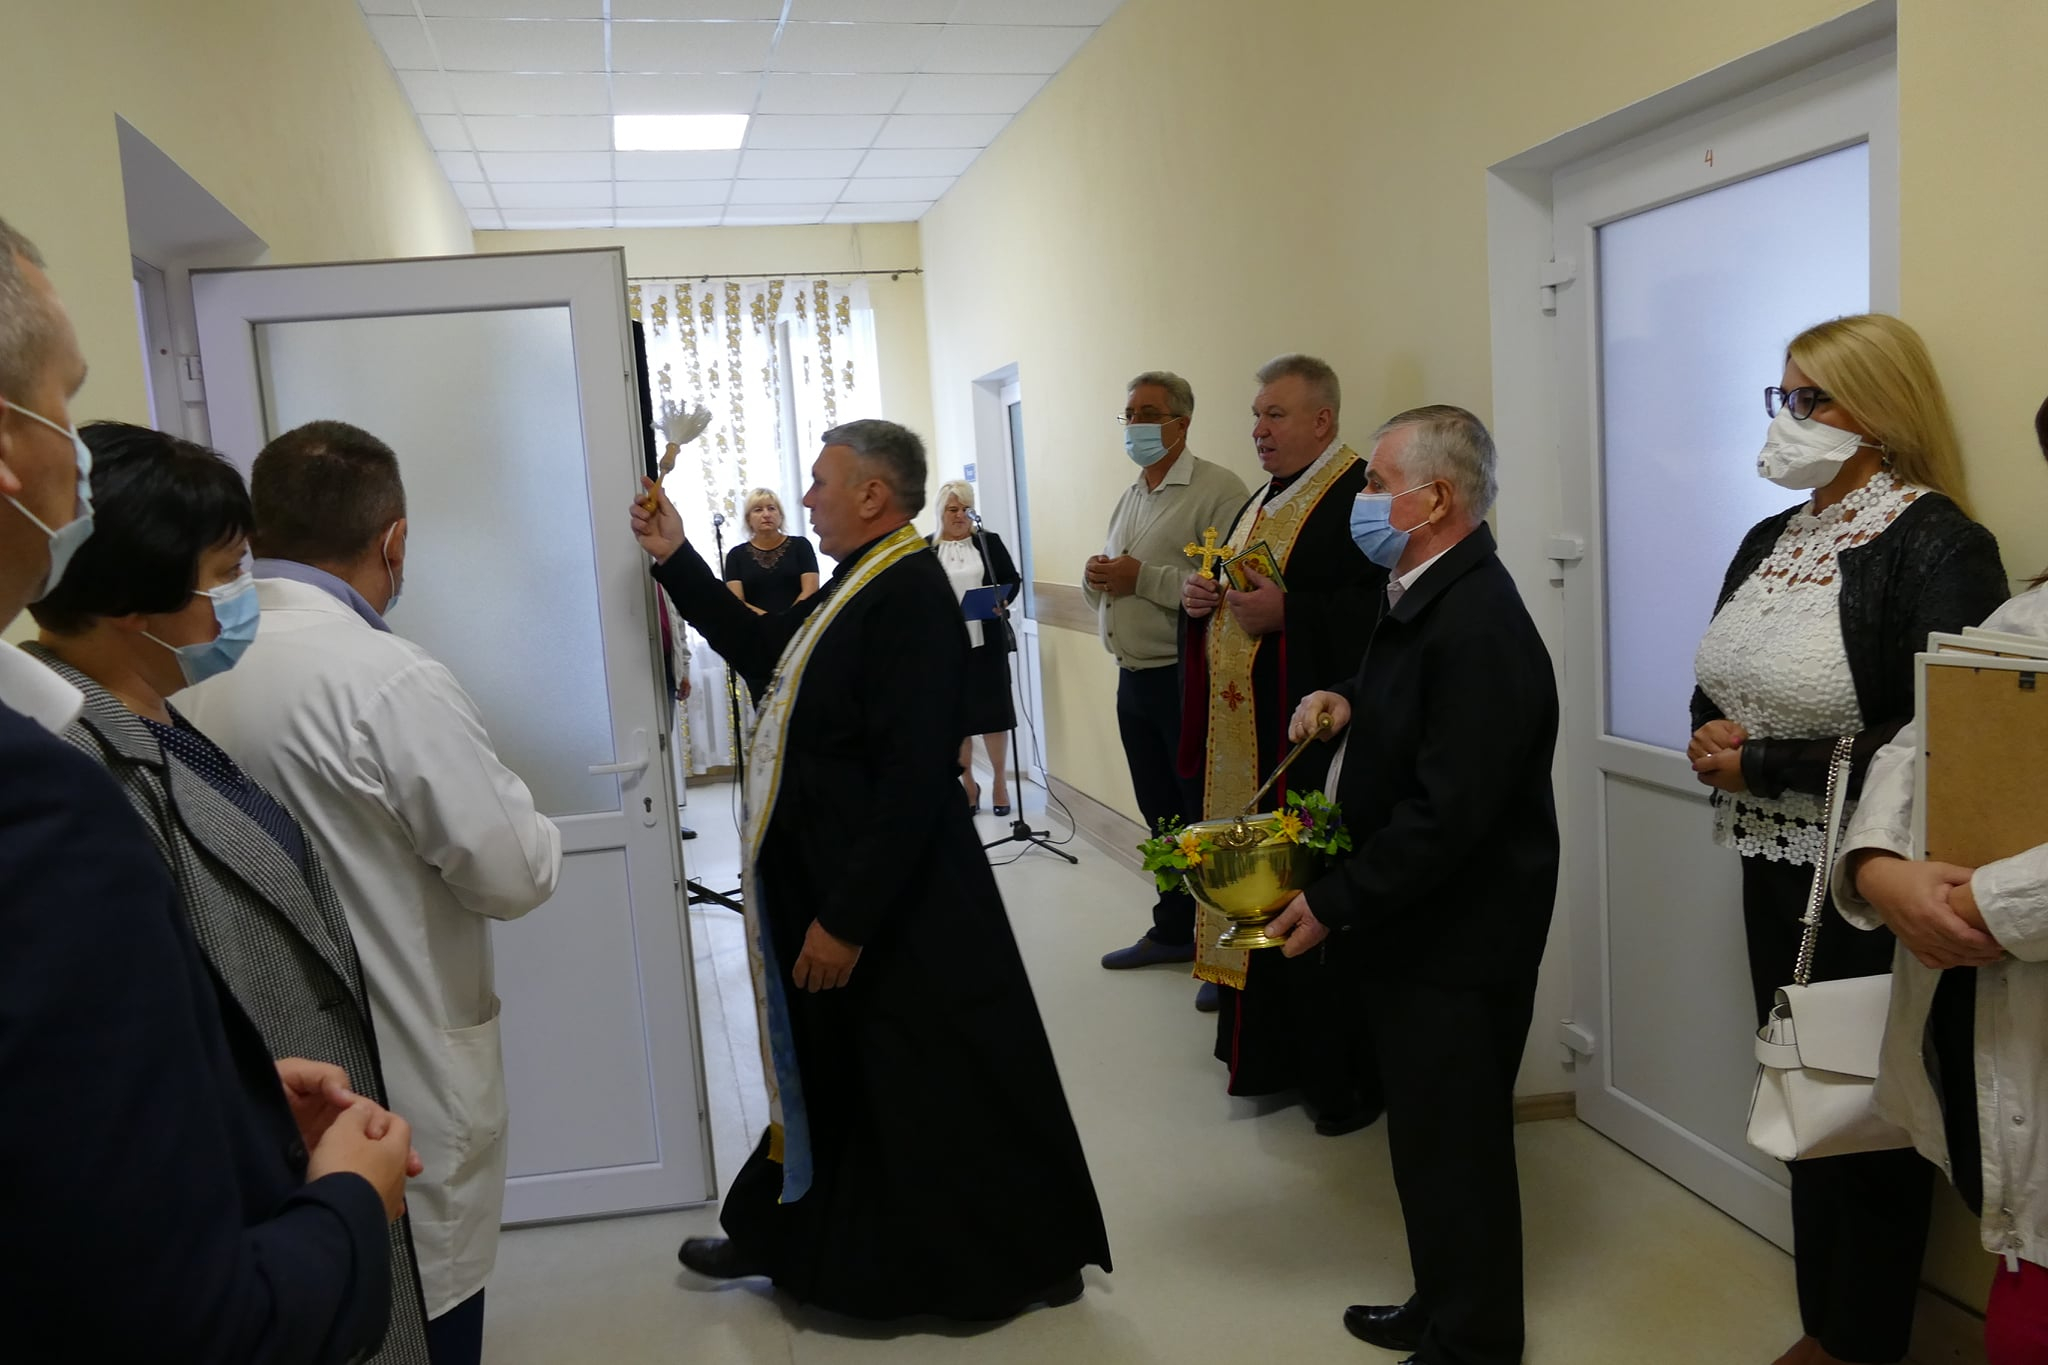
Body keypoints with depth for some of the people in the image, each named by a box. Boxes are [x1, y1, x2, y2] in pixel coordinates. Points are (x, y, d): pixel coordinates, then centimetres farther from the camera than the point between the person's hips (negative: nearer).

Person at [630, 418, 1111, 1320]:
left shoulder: (910, 595, -23)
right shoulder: (859, 586, 8)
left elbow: (911, 780, -27)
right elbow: (762, 650, 21)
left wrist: (846, 919, -24)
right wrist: (674, 560, 17)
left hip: (899, 917, -9)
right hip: (832, 890, 9)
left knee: (938, 1092, 7)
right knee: (826, 1074, 23)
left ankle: (1029, 1262, 27)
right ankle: (781, 1237, 42)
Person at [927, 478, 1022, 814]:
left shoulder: (989, 541, 5)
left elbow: (1013, 579, 6)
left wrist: (1003, 600, -12)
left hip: (987, 641, 0)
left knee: (993, 709, 3)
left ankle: (1000, 780, 16)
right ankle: (967, 782, 18)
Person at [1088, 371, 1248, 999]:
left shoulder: (1217, 489, -12)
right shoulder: (1130, 497, 16)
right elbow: (1102, 587, 21)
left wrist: (1142, 578, -21)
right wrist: (1096, 576, -2)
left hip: (1187, 681, -8)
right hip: (1134, 680, 8)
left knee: (1208, 818, 1)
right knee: (1160, 813, 18)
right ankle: (1173, 931, 32)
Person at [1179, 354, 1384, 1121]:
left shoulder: (1359, 494, -11)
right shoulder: (1259, 502, 18)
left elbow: (1384, 605, -21)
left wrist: (1286, 612, -25)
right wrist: (1199, 596, 5)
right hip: (1243, 738, 9)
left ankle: (1348, 1075, 13)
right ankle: (1271, 1051, 25)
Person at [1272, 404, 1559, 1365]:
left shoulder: (1479, 627, -24)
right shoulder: (1424, 595, 6)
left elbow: (1447, 812, -26)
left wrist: (1334, 903, -18)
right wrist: (1347, 701, 0)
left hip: (1458, 941, -9)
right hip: (1415, 924, 9)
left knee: (1454, 1143, 8)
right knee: (1430, 1129, 21)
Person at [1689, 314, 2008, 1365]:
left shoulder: (1937, 545, -15)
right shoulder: (1767, 541, 8)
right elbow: (1713, 689, 13)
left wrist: (1762, 764, -18)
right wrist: (1715, 742, -8)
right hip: (1774, 866, 7)